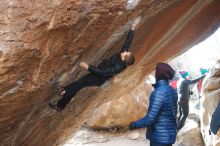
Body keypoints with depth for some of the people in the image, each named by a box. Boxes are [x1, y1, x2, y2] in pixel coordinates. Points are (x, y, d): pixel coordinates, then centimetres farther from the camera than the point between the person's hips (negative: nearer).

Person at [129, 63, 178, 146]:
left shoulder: (158, 93, -22)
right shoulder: (172, 91, 4)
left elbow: (150, 119, -24)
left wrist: (134, 125, -8)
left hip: (160, 137, -8)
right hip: (170, 134, 9)